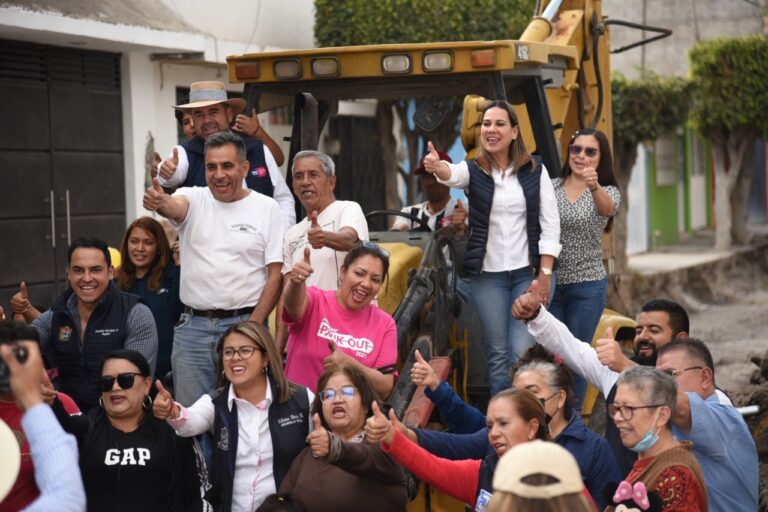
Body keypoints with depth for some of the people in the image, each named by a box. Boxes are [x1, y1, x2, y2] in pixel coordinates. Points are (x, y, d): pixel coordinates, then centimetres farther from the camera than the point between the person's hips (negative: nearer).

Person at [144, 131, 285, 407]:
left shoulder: (266, 208, 1)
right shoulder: (194, 199, 5)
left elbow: (276, 275, -2)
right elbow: (175, 207, -21)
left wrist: (253, 327, -11)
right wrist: (160, 201, -45)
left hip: (243, 323, -2)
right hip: (193, 326, 2)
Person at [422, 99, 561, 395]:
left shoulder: (535, 170, 2)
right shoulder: (473, 170, 2)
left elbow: (550, 225, 1)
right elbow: (451, 174, -23)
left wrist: (545, 273, -6)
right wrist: (437, 167, -48)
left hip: (528, 272, -1)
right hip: (487, 274, 1)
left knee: (522, 352, -8)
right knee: (497, 354, 4)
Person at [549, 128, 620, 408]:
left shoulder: (608, 192, -1)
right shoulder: (550, 187, 5)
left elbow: (607, 208, -25)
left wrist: (594, 187, -47)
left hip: (587, 287, -1)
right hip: (550, 283, 1)